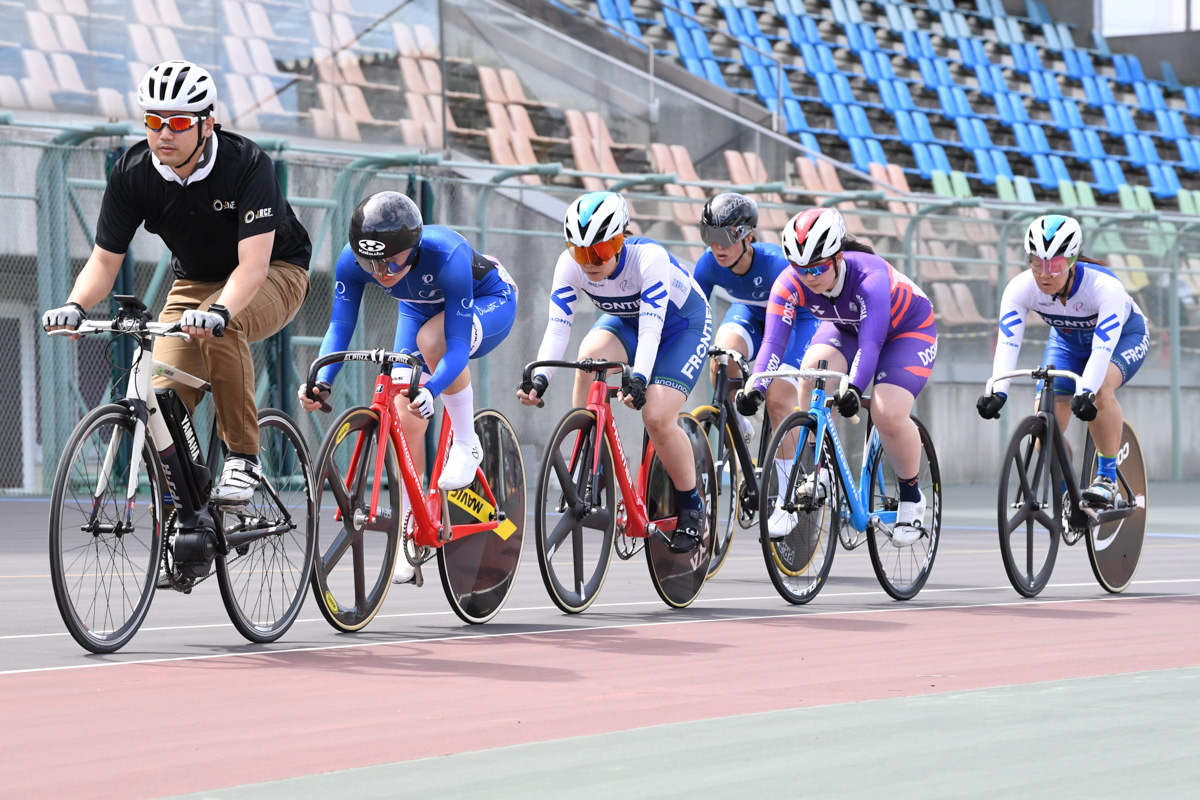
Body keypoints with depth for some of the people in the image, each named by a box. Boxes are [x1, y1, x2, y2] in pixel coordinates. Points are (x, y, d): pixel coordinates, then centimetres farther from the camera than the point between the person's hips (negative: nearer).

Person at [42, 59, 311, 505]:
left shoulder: (248, 165, -28)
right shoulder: (132, 174, -16)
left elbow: (253, 263, -37)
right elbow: (105, 259, -13)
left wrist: (219, 310, -56)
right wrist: (74, 307, -34)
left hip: (274, 274, -4)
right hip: (195, 281, 4)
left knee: (217, 326, -38)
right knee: (164, 401, -18)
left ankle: (244, 458, -24)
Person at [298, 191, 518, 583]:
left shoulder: (447, 254, -42)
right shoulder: (352, 260, -30)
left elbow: (458, 345, -44)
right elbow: (340, 326, -28)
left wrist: (431, 390, -60)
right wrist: (321, 382, -46)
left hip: (488, 301, -5)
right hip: (421, 308, 5)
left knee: (431, 338, -38)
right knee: (406, 419, -9)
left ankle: (466, 443, -16)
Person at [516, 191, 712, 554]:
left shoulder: (649, 257, -36)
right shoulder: (570, 265, -24)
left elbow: (652, 328, -43)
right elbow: (557, 327, -29)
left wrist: (638, 379, -57)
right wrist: (540, 377, -45)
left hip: (682, 325, -4)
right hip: (625, 321, 4)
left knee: (656, 417, -22)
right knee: (589, 357, -30)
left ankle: (691, 507, 1)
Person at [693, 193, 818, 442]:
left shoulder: (775, 262, -37)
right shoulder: (708, 263, -24)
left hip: (796, 317, -3)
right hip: (751, 313, 3)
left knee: (778, 401, -19)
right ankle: (737, 430, -5)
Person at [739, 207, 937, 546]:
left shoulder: (870, 277, -40)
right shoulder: (791, 282, -27)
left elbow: (870, 342, -51)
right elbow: (773, 340, -35)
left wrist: (854, 389, -67)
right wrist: (755, 387, -52)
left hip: (908, 331, -4)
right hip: (845, 327, 4)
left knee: (888, 415, -25)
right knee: (814, 372, -28)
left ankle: (911, 497, 2)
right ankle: (820, 471, -12)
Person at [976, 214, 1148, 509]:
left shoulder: (1105, 286, -39)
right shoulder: (1020, 288, -29)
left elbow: (1103, 347, -47)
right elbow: (1007, 342, -36)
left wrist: (1085, 393, -62)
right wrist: (997, 392, -52)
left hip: (1123, 336, -4)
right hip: (1068, 339, 4)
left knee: (1100, 388, -37)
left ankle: (1107, 477, -22)